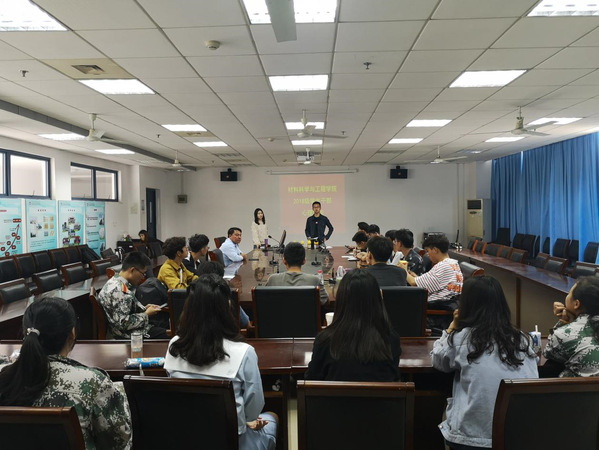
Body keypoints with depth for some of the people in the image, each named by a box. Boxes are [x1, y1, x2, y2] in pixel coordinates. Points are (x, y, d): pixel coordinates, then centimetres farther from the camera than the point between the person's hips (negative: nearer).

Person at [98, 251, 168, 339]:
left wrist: (144, 308, 5)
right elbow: (123, 323, -27)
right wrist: (146, 315, -16)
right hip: (129, 335, -10)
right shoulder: (116, 290, -25)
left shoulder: (125, 284, 5)